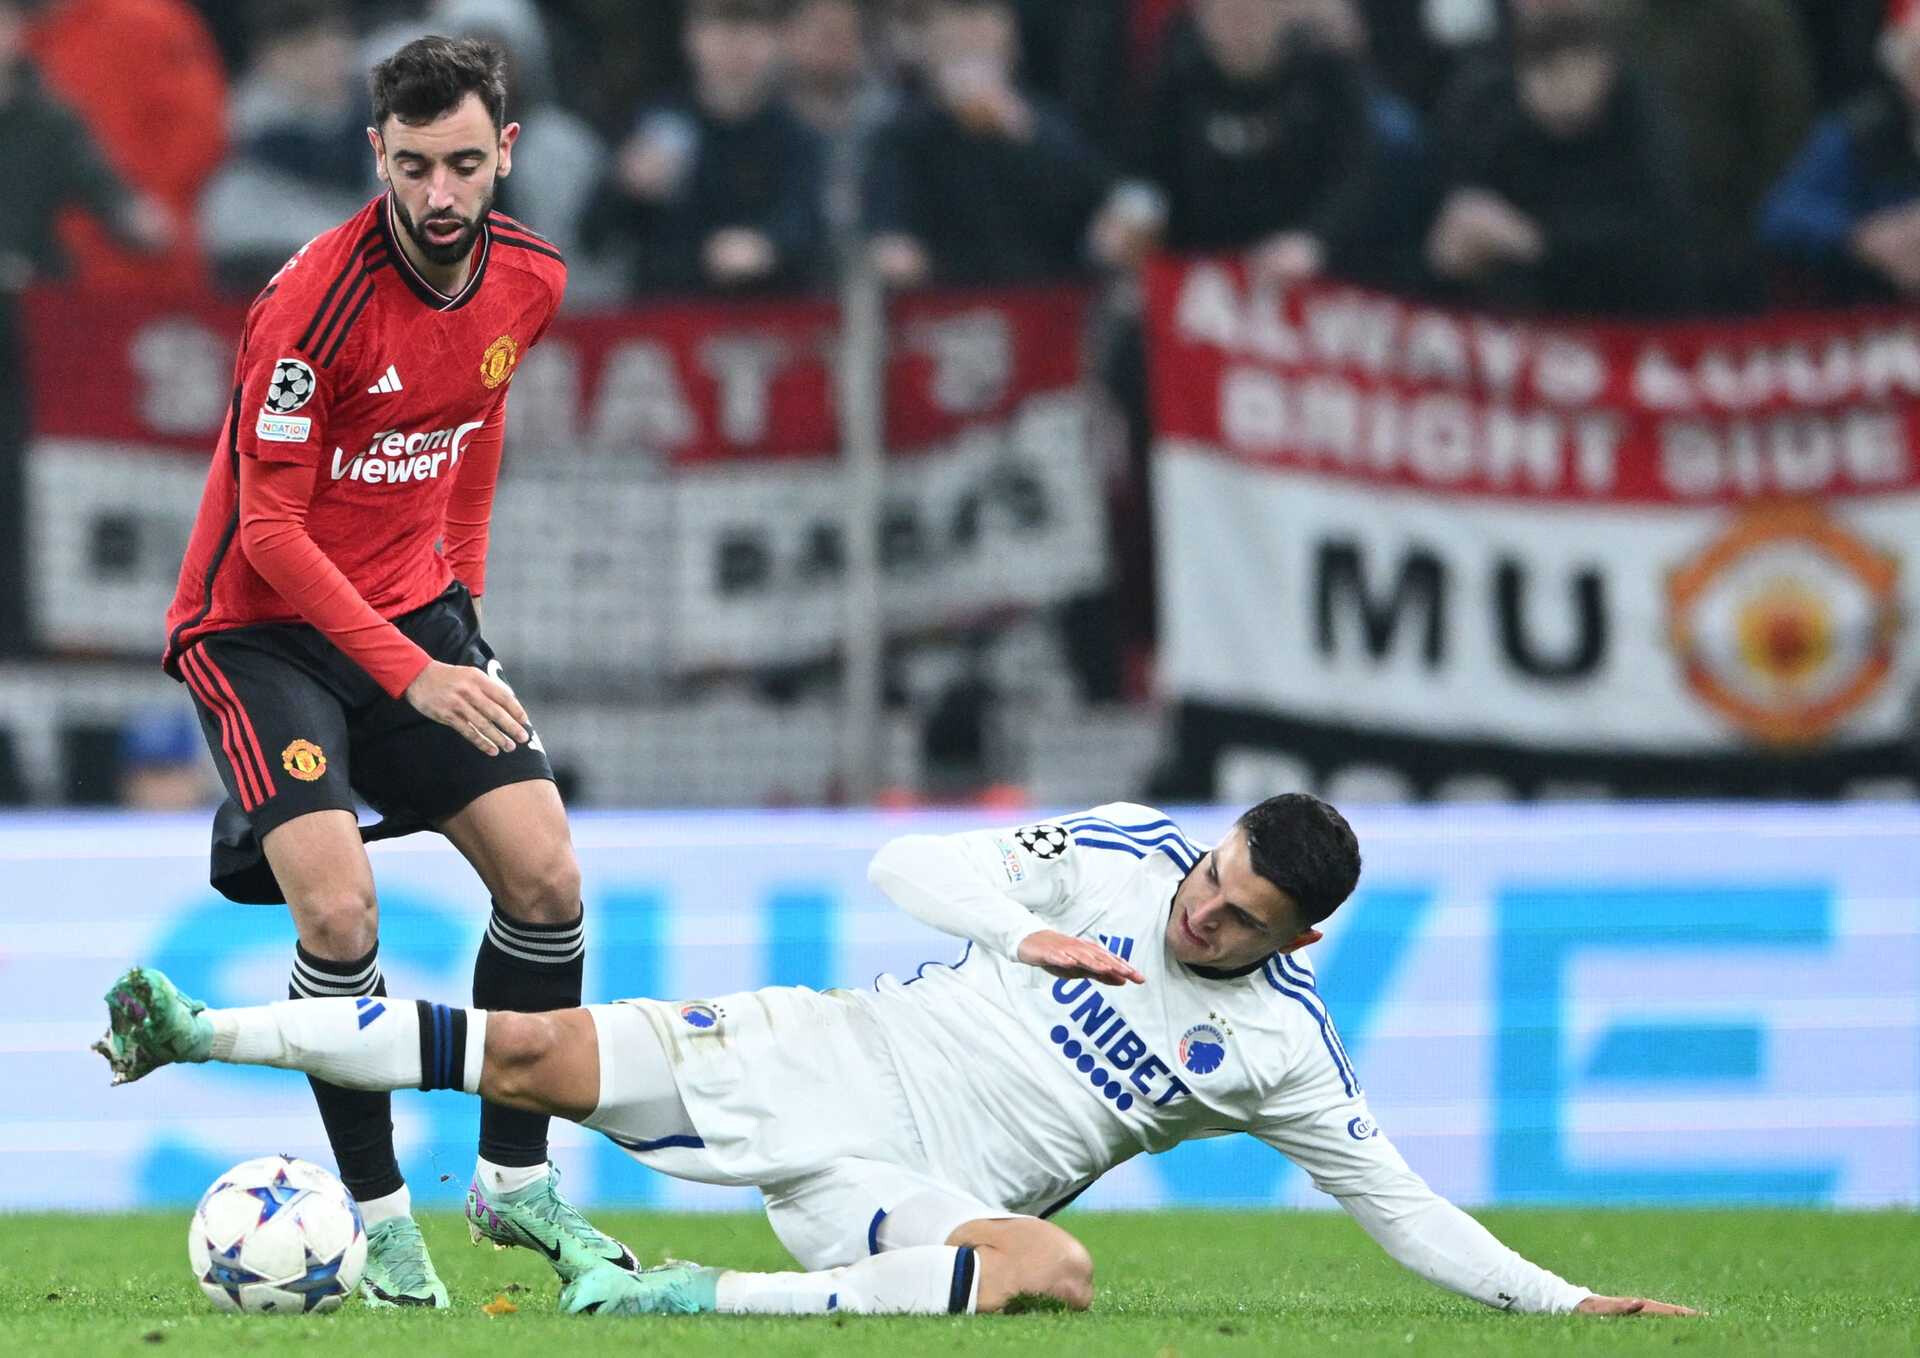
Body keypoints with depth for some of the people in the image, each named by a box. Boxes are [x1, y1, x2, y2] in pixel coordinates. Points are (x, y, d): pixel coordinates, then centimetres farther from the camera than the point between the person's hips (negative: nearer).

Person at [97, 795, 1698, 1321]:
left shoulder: (1282, 1050, -2)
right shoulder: (1126, 851, 1)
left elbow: (1401, 1205, 2)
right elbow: (907, 868, 5)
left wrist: (1560, 1301, -6)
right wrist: (1028, 934, -11)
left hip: (922, 1189, -1)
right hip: (825, 1061, 1)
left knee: (1054, 1270, -37)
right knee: (545, 1051, -13)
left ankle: (700, 1300, -36)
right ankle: (197, 1031, -2)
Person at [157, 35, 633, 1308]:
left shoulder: (530, 281, -4)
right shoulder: (316, 300, -25)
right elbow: (268, 529, -23)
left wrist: (460, 591, 15)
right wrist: (411, 675, -29)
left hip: (417, 610, 6)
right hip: (264, 621, -6)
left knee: (546, 878, -4)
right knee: (340, 915, -21)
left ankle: (517, 1179, 13)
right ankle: (380, 1216, -5)